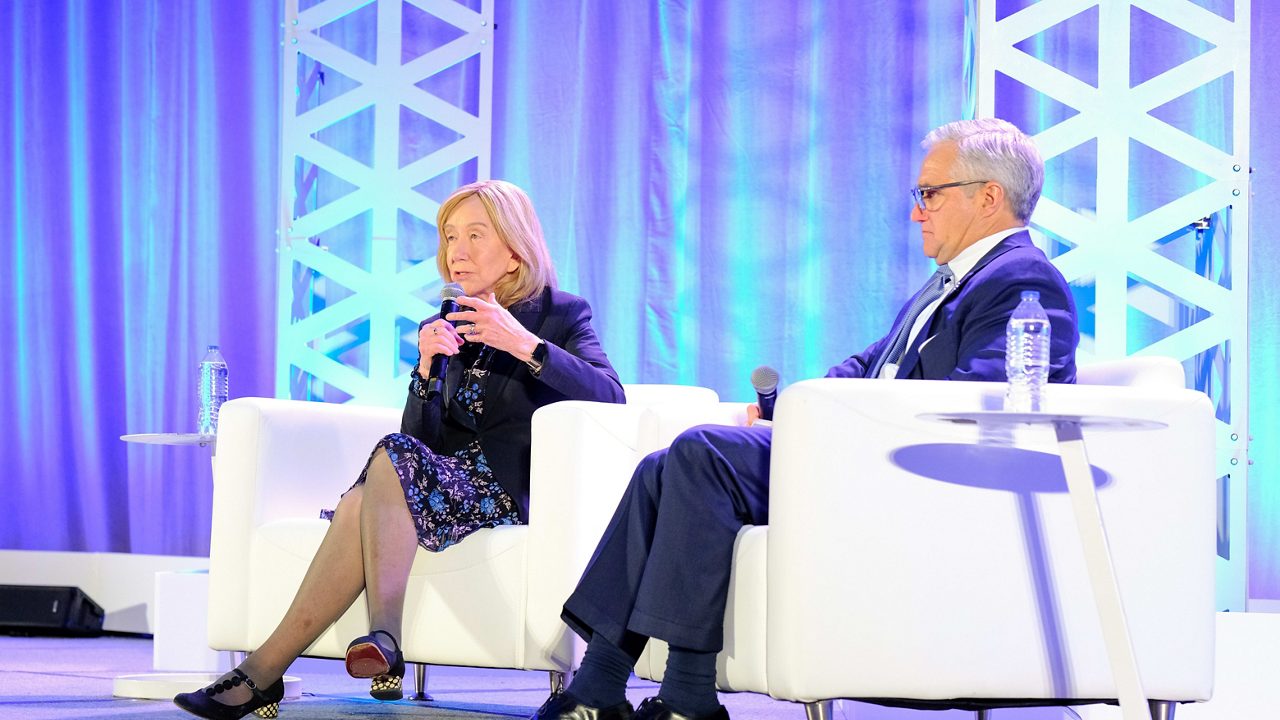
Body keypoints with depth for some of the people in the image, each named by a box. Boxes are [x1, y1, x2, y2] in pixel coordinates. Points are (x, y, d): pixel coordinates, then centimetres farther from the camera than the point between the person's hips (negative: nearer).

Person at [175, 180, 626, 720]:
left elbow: (610, 397, -15)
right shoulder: (443, 328, 18)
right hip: (446, 481, 5)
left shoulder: (563, 315, 5)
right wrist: (426, 370, -8)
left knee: (393, 459, -31)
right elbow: (421, 437, 10)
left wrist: (523, 344, -24)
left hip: (511, 491, -5)